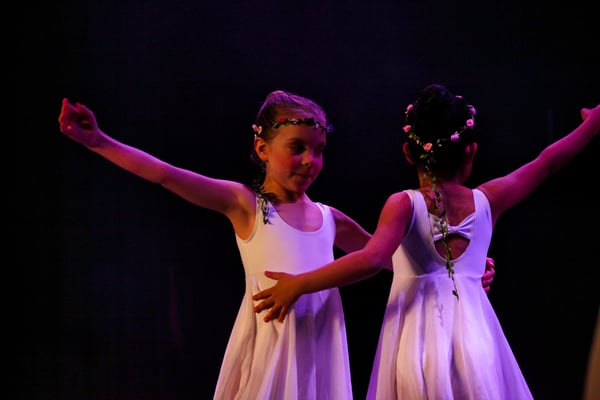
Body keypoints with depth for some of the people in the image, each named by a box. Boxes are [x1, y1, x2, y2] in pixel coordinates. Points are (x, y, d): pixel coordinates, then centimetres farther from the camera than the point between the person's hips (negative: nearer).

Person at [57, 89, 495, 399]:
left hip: (319, 347, 4)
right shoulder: (245, 204, -3)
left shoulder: (330, 219, 9)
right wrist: (98, 142, -20)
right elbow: (167, 175, -12)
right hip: (267, 343, -4)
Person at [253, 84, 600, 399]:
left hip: (419, 344, -2)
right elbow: (546, 164, 13)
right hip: (476, 338, 2)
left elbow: (372, 259, -24)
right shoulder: (487, 201, 1)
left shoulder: (405, 204, -8)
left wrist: (298, 285, -21)